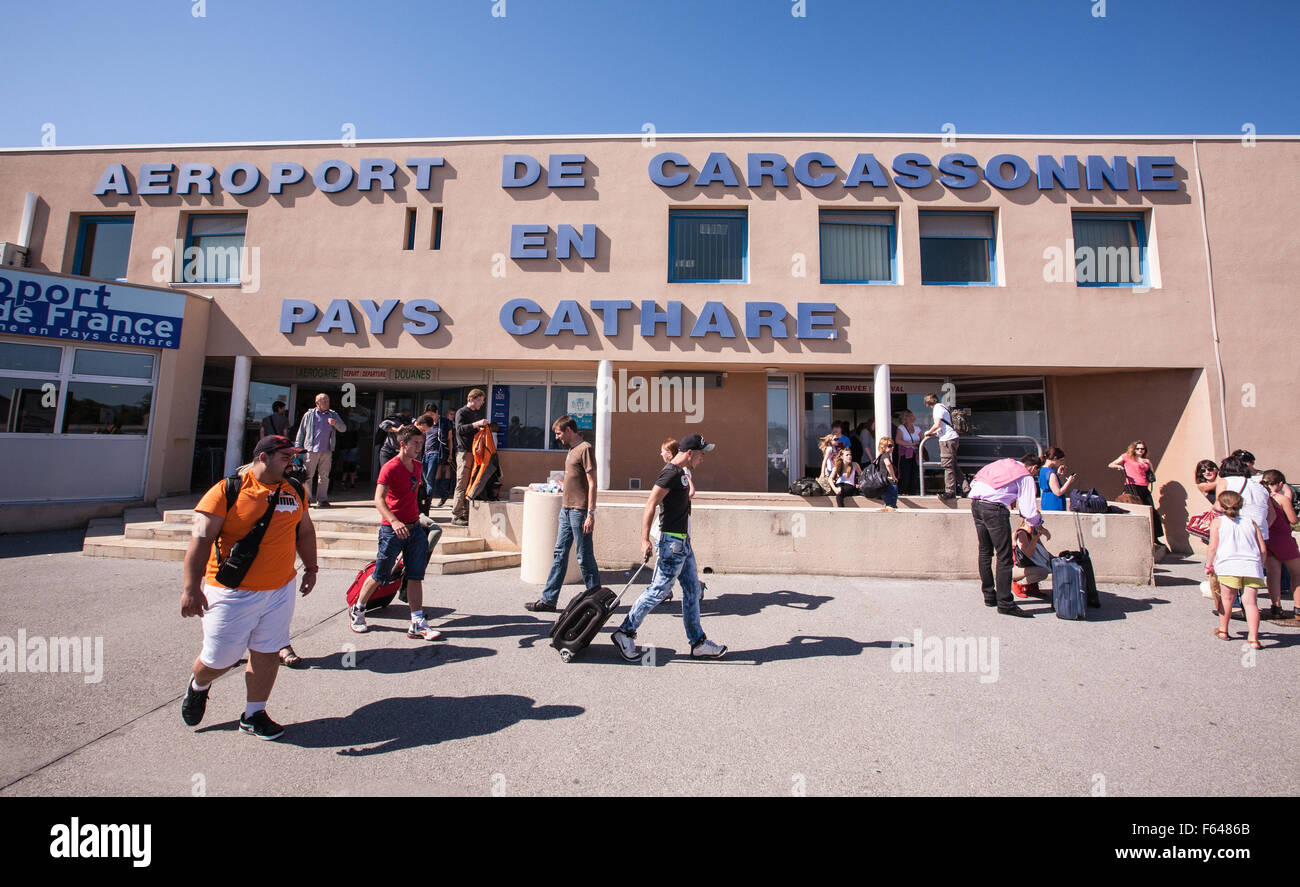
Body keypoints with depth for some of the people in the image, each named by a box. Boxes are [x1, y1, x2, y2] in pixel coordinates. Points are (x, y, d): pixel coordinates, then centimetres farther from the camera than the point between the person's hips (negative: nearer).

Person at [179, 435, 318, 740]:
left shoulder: (295, 492, 6)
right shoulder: (227, 490, -11)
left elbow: (305, 531, 18)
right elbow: (201, 538, -14)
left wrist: (310, 567, 18)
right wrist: (192, 587, -19)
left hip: (281, 590, 4)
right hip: (232, 592, -4)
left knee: (267, 653, 9)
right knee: (220, 659, 9)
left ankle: (253, 715, 27)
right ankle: (197, 686, 44)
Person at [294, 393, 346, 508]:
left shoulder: (333, 415, 13)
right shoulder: (309, 415, 9)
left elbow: (343, 428, 5)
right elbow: (301, 431, 11)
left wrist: (335, 423, -16)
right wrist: (298, 447, 6)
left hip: (327, 451, 2)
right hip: (311, 450, -2)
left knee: (324, 476, 4)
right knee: (308, 475, -2)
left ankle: (322, 499, 10)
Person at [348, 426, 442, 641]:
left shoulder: (417, 465, 10)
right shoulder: (390, 468, -14)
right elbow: (378, 499, -25)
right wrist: (394, 522, -39)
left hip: (414, 528, 6)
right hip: (392, 530, -6)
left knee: (416, 576, 3)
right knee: (380, 576, 8)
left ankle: (417, 624, 5)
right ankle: (357, 611, 33)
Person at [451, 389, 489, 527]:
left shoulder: (478, 413, 22)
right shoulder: (461, 412, -1)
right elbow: (460, 429, -17)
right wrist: (476, 424, -27)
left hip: (475, 452, 7)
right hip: (464, 452, -7)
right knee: (462, 485, -7)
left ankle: (467, 514, 12)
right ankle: (456, 516, -3)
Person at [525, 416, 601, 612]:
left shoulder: (585, 448, -11)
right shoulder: (572, 450, 17)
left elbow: (592, 483, -16)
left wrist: (591, 514, -19)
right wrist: (564, 507, 20)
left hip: (580, 511, -9)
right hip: (566, 510, 9)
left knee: (584, 556, 0)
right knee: (560, 554, 11)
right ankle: (548, 599, 18)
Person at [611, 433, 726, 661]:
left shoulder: (679, 473, 14)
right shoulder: (670, 473, -16)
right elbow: (649, 506, -21)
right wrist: (645, 540, -26)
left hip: (683, 541, 10)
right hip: (673, 541, -10)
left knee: (692, 590, 12)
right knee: (659, 589, -4)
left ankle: (698, 643, 21)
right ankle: (625, 633, 9)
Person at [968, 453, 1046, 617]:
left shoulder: (1003, 462, 24)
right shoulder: (1026, 477, 5)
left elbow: (974, 482, 23)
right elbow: (1029, 511, 0)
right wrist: (1040, 527, 19)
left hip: (975, 503, 7)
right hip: (994, 508, -7)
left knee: (985, 551, 17)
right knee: (1004, 557, -1)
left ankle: (989, 596, 26)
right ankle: (1005, 603, 0)